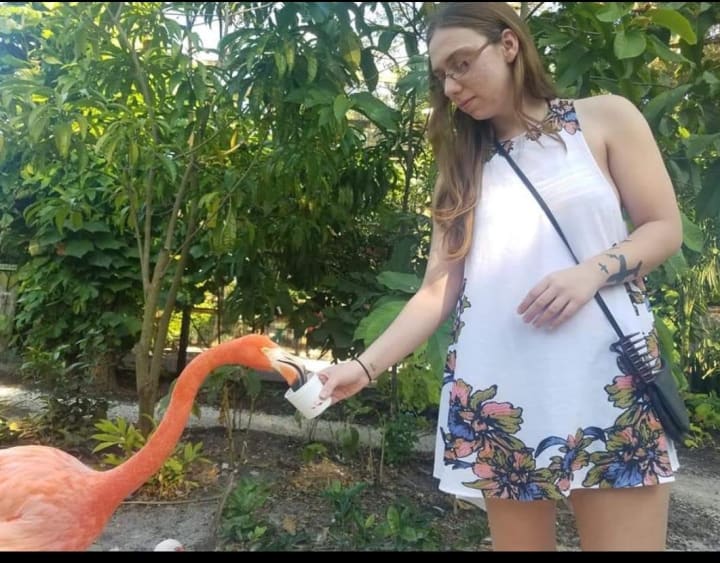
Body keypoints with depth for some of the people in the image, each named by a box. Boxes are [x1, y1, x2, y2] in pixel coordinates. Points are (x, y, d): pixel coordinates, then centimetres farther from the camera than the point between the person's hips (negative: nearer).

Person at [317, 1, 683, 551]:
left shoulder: (604, 118, 6)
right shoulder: (462, 167, 12)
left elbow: (664, 229, 4)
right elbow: (438, 290, 5)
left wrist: (592, 271, -16)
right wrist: (364, 366, -6)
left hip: (607, 381, -2)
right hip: (495, 396, 3)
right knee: (516, 539, 9)